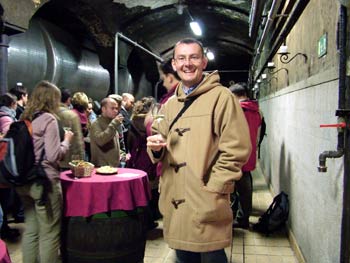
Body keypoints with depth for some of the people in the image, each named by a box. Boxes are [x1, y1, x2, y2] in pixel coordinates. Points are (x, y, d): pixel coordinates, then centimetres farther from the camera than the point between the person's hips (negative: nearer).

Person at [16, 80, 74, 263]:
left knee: (30, 231, 17)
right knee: (49, 234, 4)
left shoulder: (25, 119, 9)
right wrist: (66, 140, -1)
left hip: (24, 182, 8)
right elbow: (53, 155, -18)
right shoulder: (48, 119, -13)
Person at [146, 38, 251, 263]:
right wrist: (156, 147, -2)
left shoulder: (221, 97, -7)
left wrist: (213, 189, -15)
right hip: (174, 202, 6)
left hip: (206, 204, -6)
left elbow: (236, 149, -12)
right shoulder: (169, 105, 13)